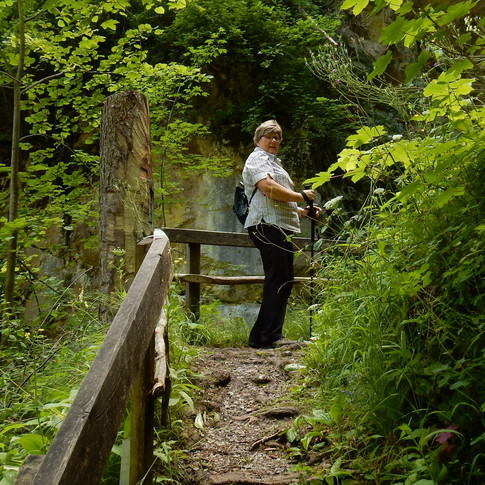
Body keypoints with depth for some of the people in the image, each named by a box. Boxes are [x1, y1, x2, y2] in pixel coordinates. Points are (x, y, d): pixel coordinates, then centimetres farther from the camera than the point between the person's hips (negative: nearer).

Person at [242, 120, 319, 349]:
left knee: (284, 282, 7)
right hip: (268, 226, -10)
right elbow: (268, 187, -18)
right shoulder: (258, 159, -1)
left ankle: (272, 336, 10)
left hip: (281, 227, 10)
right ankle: (263, 337, -13)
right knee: (277, 280, -14)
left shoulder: (273, 161, 31)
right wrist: (301, 196, -9)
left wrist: (302, 211, 24)